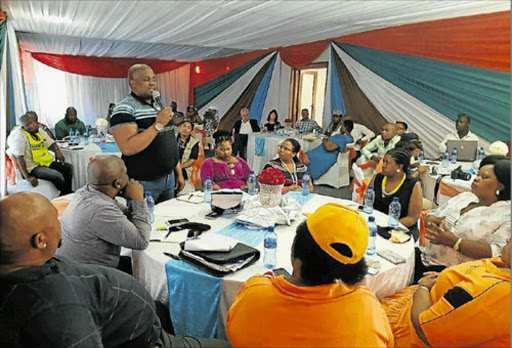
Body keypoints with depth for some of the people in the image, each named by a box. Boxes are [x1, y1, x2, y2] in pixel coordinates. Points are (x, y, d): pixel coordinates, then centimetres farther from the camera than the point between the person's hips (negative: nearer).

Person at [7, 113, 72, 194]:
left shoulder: (38, 131, 8)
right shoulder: (19, 135, -17)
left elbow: (50, 143, 18)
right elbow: (19, 157, -23)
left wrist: (57, 151, -7)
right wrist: (27, 177, -28)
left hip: (45, 162, 9)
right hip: (31, 167, -9)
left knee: (68, 167, 0)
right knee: (57, 176, -26)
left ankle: (69, 193, 10)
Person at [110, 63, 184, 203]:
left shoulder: (158, 105, 12)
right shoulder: (125, 108, -12)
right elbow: (128, 148, -26)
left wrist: (179, 173, 14)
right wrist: (158, 125, -23)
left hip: (168, 178, 7)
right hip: (143, 184, -7)